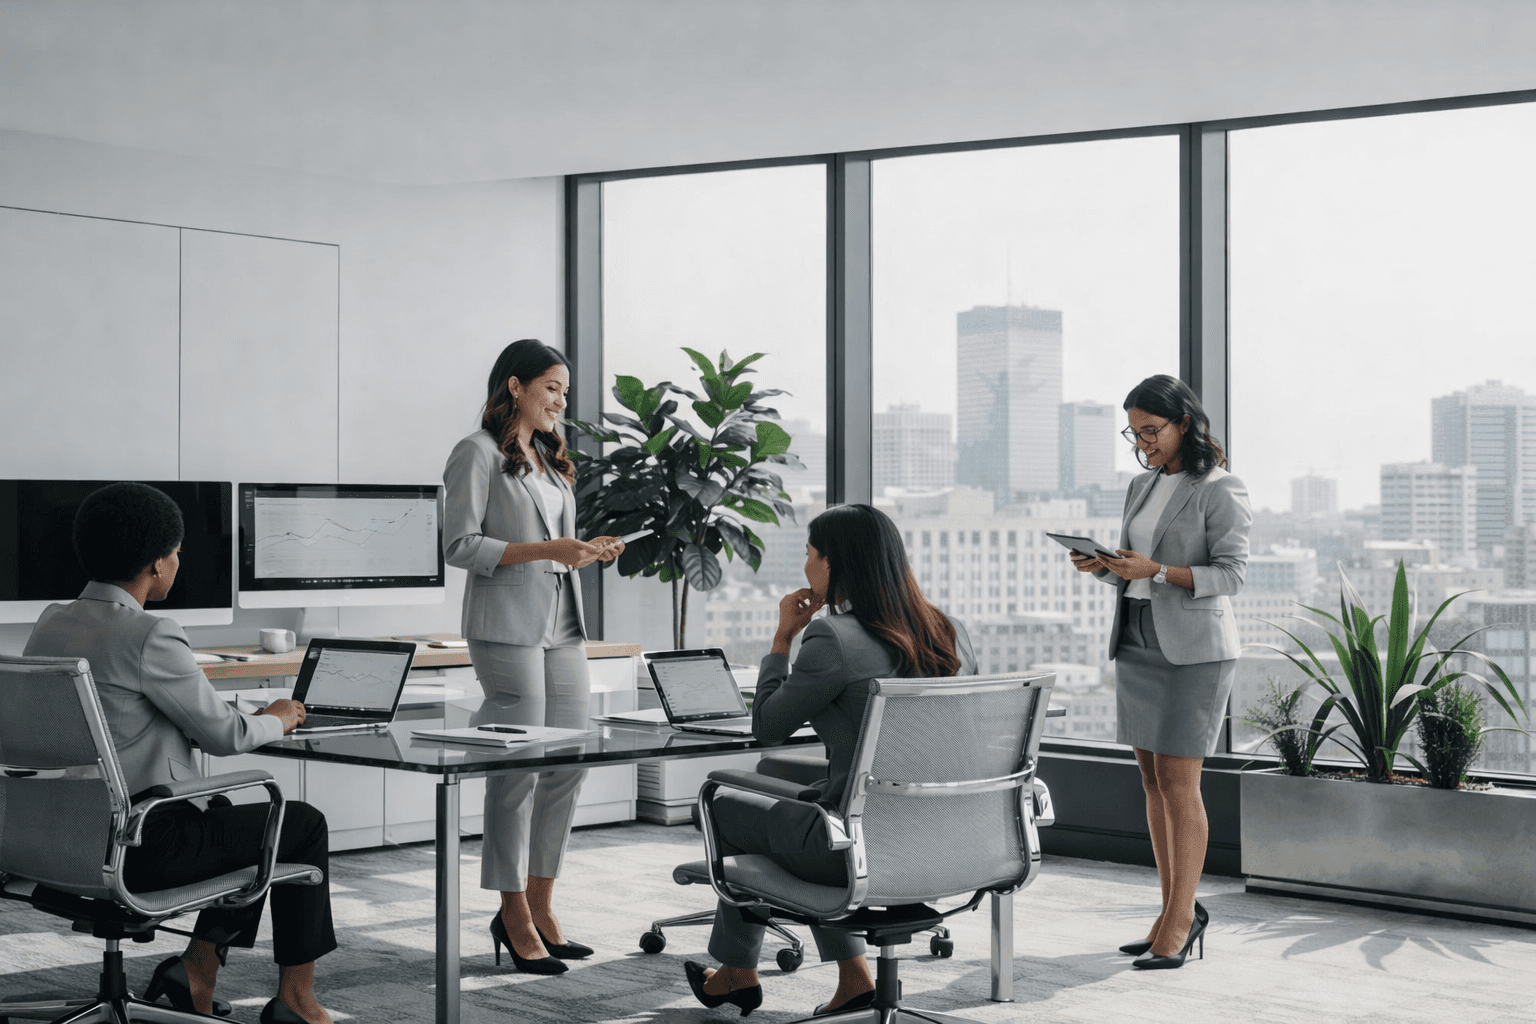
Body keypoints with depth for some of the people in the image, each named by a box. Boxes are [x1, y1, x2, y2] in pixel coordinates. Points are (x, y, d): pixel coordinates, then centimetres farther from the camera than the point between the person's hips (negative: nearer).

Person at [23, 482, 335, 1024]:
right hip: (144, 848, -9)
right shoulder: (148, 637, -19)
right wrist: (275, 719, 10)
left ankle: (197, 970, 20)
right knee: (304, 825, 12)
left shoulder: (50, 623, 6)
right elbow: (224, 736, -12)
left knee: (246, 821, 27)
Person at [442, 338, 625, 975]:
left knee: (570, 765, 6)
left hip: (561, 629, 8)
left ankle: (540, 907, 15)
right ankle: (515, 918, 2)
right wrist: (546, 550, -17)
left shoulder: (549, 458, 20)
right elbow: (460, 546, -12)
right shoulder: (478, 454, -4)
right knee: (518, 770, -7)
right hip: (507, 629, -8)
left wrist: (588, 553, 6)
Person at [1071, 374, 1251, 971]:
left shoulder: (1220, 491, -6)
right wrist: (1101, 566, -1)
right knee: (1153, 781, 7)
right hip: (1137, 643, 7)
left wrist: (1157, 571, -23)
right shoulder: (1141, 487, 16)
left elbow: (1231, 574, -13)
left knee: (1179, 783, -7)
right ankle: (1177, 913, 14)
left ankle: (1179, 921, -2)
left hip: (1193, 650, -7)